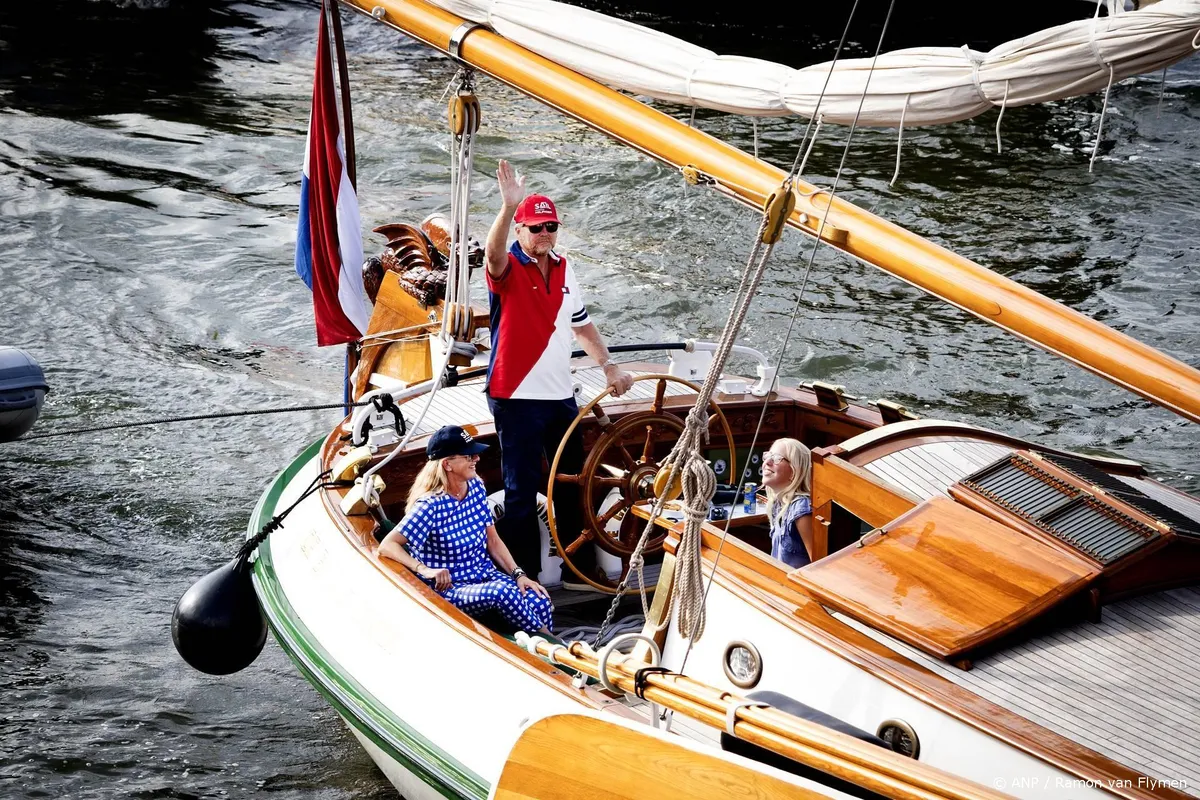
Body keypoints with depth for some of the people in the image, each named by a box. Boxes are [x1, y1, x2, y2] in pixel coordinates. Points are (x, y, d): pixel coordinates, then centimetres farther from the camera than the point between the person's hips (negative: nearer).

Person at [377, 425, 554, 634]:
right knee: (504, 593, -34)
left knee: (539, 600, -23)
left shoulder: (476, 487, 1)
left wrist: (519, 574, -4)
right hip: (449, 588, -6)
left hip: (486, 576, 6)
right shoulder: (431, 506, -18)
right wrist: (425, 570, -34)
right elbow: (387, 546, -21)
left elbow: (493, 541, 8)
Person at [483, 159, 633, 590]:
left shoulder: (563, 270, 11)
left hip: (561, 396, 7)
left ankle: (579, 570, 25)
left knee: (572, 486, 14)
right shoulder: (508, 268, -9)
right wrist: (508, 207, -50)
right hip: (516, 397, -7)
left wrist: (609, 365, 13)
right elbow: (493, 253, -34)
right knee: (522, 490, -2)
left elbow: (582, 324, 21)